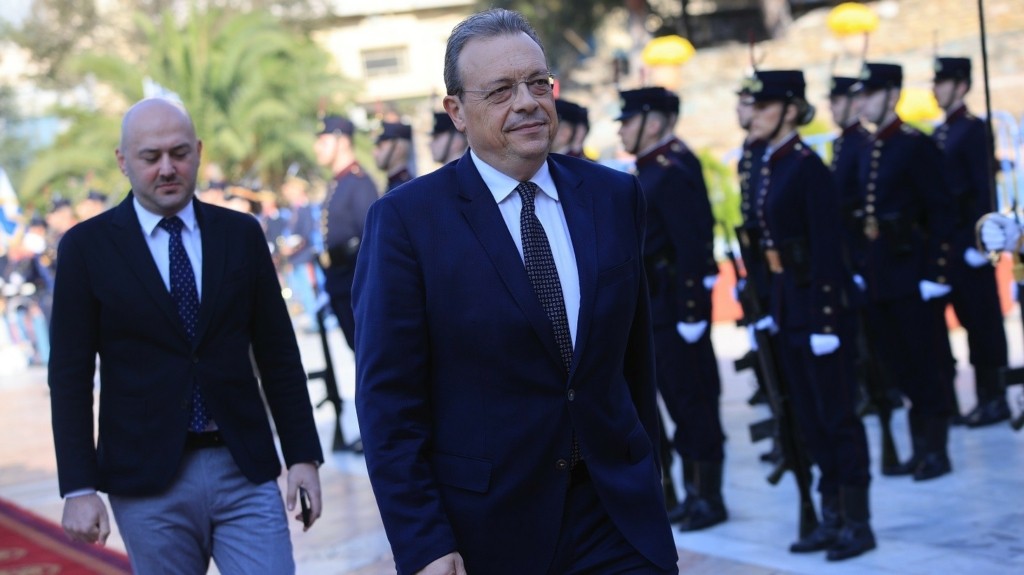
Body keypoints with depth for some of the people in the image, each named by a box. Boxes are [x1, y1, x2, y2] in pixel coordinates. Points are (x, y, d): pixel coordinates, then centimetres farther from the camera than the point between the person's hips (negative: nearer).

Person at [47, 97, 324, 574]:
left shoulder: (241, 235, 7)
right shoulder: (87, 247, 0)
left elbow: (278, 355, 9)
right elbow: (70, 376, -1)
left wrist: (303, 457, 4)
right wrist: (78, 488, -7)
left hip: (245, 469, 2)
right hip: (147, 481, -1)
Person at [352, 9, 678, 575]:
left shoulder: (615, 196, 6)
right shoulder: (406, 219, -7)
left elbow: (635, 355, 13)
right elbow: (388, 400, -8)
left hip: (618, 518, 3)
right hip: (483, 528, -3)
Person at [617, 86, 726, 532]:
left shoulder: (671, 177, -16)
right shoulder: (645, 175, 14)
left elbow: (692, 249, -21)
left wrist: (691, 312, -23)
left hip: (676, 306, -10)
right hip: (653, 308, 10)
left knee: (694, 401, -2)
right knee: (678, 400, 13)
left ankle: (711, 499, 5)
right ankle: (693, 494, 20)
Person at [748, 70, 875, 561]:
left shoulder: (807, 167, -15)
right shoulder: (771, 167, 12)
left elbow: (827, 247, -18)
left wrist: (827, 318, -20)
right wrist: (772, 306, 16)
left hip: (819, 299, -9)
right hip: (788, 301, 9)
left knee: (837, 413, -2)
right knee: (809, 415, 13)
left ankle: (858, 522, 5)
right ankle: (832, 517, 21)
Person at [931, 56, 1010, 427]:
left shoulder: (973, 130, -9)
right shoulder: (940, 134, 15)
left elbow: (983, 188, -14)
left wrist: (978, 240, -18)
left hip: (969, 239, -8)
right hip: (948, 240, 8)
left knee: (983, 316, -3)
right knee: (968, 317, 10)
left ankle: (995, 399, 3)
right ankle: (984, 395, 15)